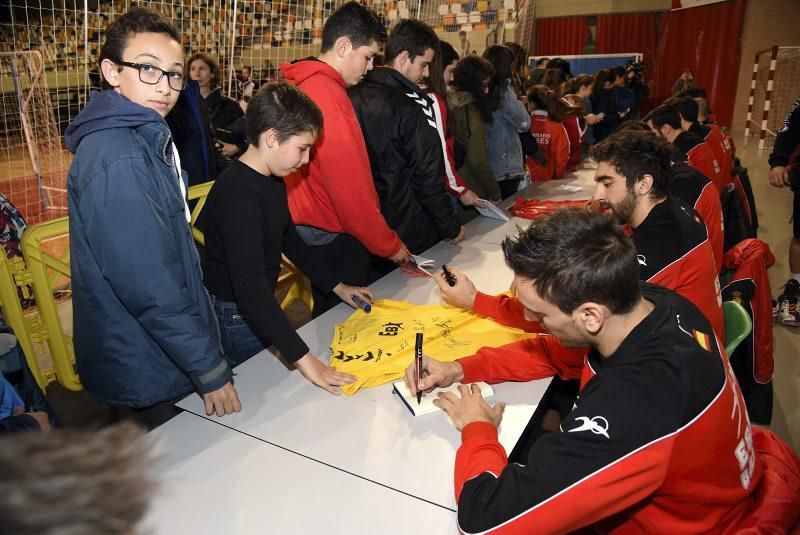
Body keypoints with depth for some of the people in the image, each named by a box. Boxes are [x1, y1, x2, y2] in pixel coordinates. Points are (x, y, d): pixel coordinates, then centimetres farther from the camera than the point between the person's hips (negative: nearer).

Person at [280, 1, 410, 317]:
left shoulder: (304, 85, 8)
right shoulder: (329, 95, -22)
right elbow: (350, 188, -23)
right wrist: (390, 246, -13)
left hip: (313, 228, 9)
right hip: (335, 239, -9)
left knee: (329, 315, 22)